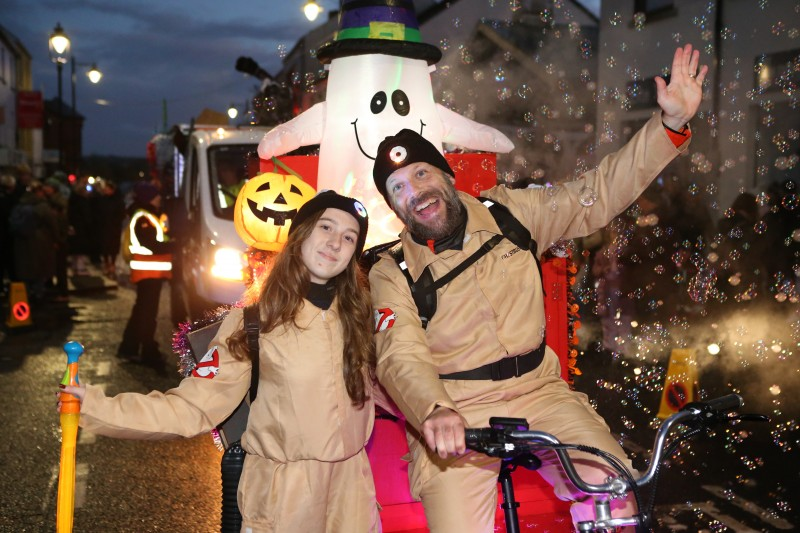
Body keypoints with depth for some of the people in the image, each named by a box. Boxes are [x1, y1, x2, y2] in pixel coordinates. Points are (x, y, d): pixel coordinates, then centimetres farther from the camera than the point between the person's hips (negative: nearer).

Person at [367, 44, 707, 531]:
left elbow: (598, 196, 3)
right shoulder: (392, 274, -5)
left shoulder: (509, 213, 3)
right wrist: (435, 412, -42)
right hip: (454, 416, -1)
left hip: (539, 393, 2)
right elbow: (402, 356, -20)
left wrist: (671, 125, -7)